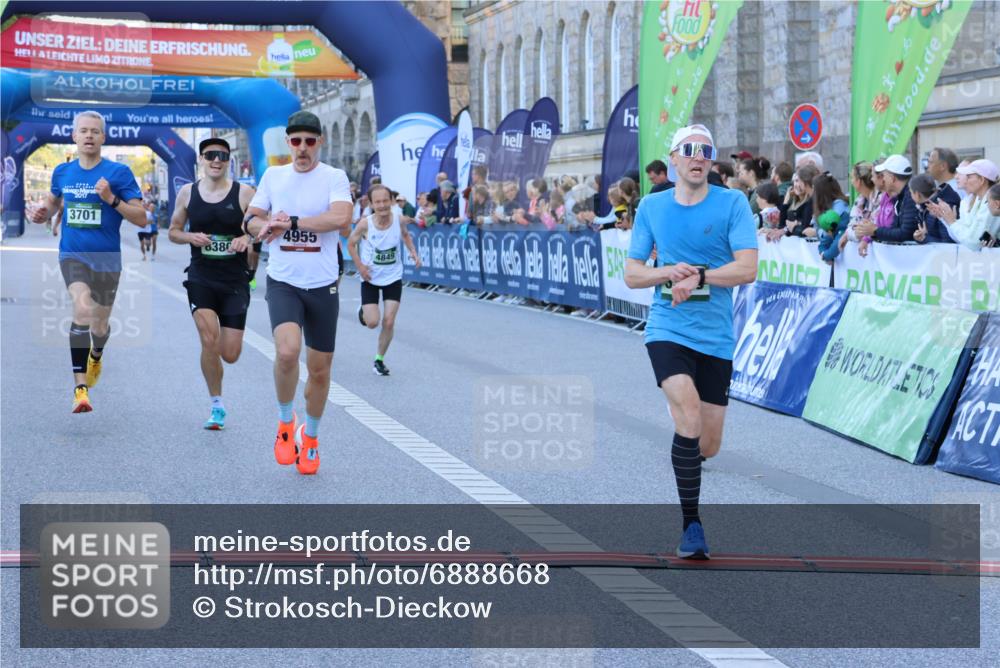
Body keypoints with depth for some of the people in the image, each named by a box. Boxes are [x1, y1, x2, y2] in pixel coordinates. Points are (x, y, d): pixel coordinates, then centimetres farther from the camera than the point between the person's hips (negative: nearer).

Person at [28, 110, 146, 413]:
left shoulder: (119, 172, -7)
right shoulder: (63, 172, 4)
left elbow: (141, 218, -10)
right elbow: (53, 201, 25)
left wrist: (112, 199, -23)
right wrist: (42, 212, 3)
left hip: (107, 258, 0)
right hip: (72, 254, 0)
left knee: (99, 325, 13)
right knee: (83, 309, -25)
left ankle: (96, 356, 52)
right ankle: (80, 387, -22)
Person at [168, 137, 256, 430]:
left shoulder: (244, 193, -4)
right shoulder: (188, 192, 3)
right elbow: (173, 231, 12)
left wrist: (249, 238, -22)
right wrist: (190, 236, -10)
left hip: (235, 281, 0)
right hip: (201, 278, 0)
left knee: (230, 355, -2)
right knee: (209, 341, -18)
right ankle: (216, 407, -1)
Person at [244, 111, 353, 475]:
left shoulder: (334, 177, -4)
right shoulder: (273, 175, 7)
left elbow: (341, 217, -22)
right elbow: (251, 219, 12)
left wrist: (290, 222, -21)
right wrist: (268, 226, -11)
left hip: (322, 285, 0)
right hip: (283, 282, 1)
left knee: (320, 369, 8)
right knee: (287, 351, -25)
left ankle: (310, 435, 32)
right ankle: (285, 422, 0)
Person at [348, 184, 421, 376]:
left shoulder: (398, 221, -14)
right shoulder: (365, 224, -20)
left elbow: (405, 235, 10)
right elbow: (351, 243, -3)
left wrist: (413, 251, -6)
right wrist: (359, 265, -15)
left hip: (393, 278, 1)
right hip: (370, 278, -1)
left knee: (389, 322, -4)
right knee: (372, 322, -6)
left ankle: (379, 359, 16)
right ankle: (363, 310, 32)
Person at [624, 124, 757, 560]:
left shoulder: (733, 203, -1)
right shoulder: (651, 207, 6)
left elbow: (747, 268, -10)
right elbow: (631, 274, 8)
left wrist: (697, 276, -19)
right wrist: (669, 272, -11)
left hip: (716, 337, 1)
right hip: (667, 330, -1)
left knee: (708, 445, 4)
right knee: (689, 417, -24)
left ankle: (683, 456, 43)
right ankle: (692, 525, -15)